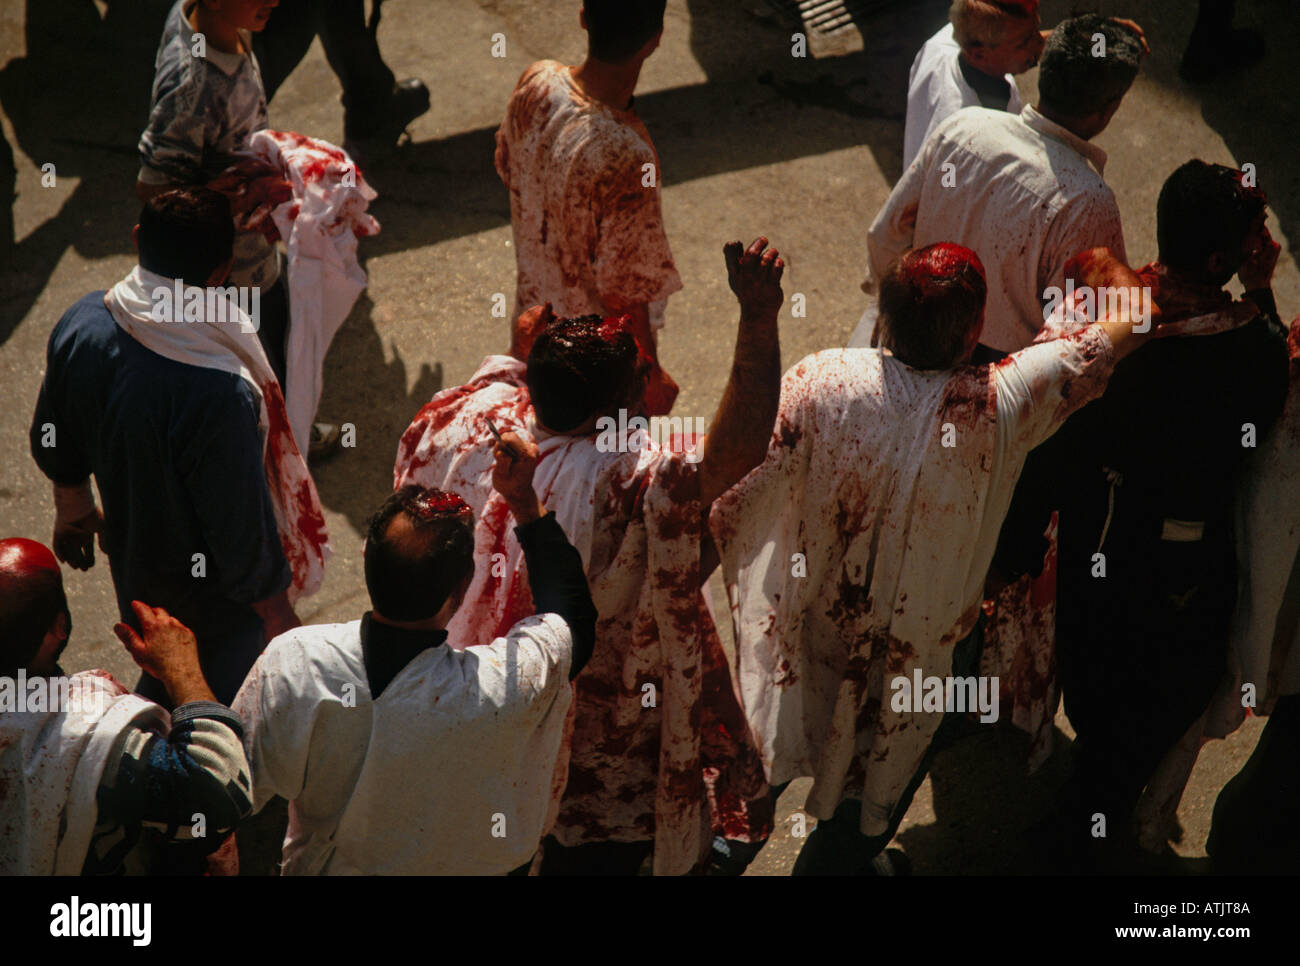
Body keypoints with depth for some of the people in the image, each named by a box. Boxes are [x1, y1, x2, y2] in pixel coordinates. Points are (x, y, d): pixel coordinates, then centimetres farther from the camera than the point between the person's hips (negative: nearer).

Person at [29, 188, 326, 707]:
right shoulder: (220, 396, -41)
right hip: (211, 590, -6)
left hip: (131, 561, 7)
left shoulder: (80, 324, -19)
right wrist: (277, 615, -11)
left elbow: (54, 444, 0)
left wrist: (73, 509, 21)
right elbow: (240, 527, -29)